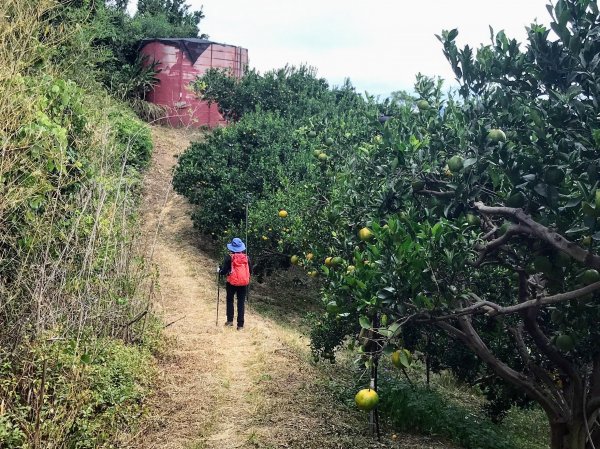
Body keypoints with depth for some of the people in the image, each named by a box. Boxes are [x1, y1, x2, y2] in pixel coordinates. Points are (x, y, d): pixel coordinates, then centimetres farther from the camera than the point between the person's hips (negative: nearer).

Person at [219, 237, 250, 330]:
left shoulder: (229, 257, -10)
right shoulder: (246, 257, -1)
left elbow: (224, 271, -9)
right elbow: (249, 270, 7)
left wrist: (219, 271, 12)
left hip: (232, 283, -2)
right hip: (244, 283, 2)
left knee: (230, 301, 19)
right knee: (241, 303, 7)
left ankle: (230, 320, 15)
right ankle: (240, 325, 7)